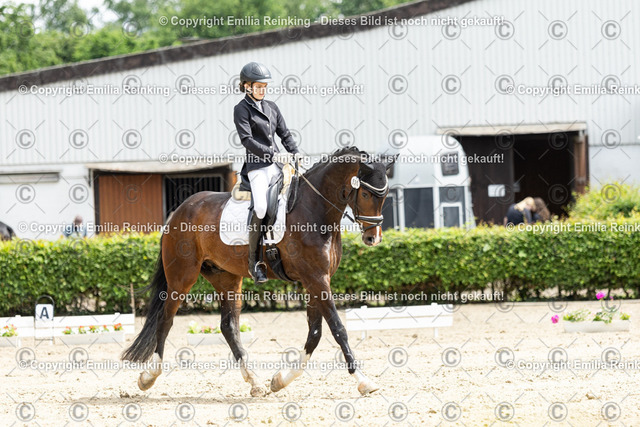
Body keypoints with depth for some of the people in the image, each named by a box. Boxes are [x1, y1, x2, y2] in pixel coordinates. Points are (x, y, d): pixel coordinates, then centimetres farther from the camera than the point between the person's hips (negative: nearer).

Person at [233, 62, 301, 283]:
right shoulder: (242, 109, -1)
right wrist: (272, 154, -19)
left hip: (277, 165, 7)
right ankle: (254, 260, -20)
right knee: (260, 207, -27)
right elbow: (247, 140, -12)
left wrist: (295, 153, 1)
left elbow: (285, 134, 18)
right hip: (257, 166, -7)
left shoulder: (271, 107, 18)